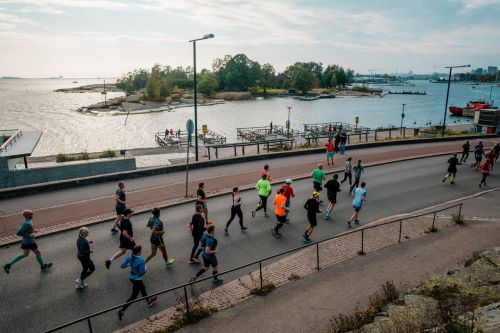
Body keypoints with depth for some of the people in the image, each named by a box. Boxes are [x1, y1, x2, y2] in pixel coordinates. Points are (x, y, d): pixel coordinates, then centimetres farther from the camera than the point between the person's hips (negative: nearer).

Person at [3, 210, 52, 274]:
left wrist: (32, 231, 6)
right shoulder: (27, 224, -29)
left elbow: (23, 229, 15)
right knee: (38, 253, 10)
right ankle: (43, 267, 28)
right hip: (29, 242, -9)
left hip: (25, 241, 9)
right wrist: (29, 235, -25)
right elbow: (18, 233, -28)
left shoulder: (26, 221, -1)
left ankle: (9, 265, 25)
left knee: (25, 254, 24)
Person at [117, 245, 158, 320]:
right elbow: (142, 272, -24)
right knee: (134, 296, 10)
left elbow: (122, 266, -5)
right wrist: (145, 267, -5)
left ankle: (149, 301, 49)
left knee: (142, 288, 28)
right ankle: (122, 310, 14)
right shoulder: (141, 261, -31)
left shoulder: (129, 258, -12)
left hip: (131, 277, 8)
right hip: (137, 280, -8)